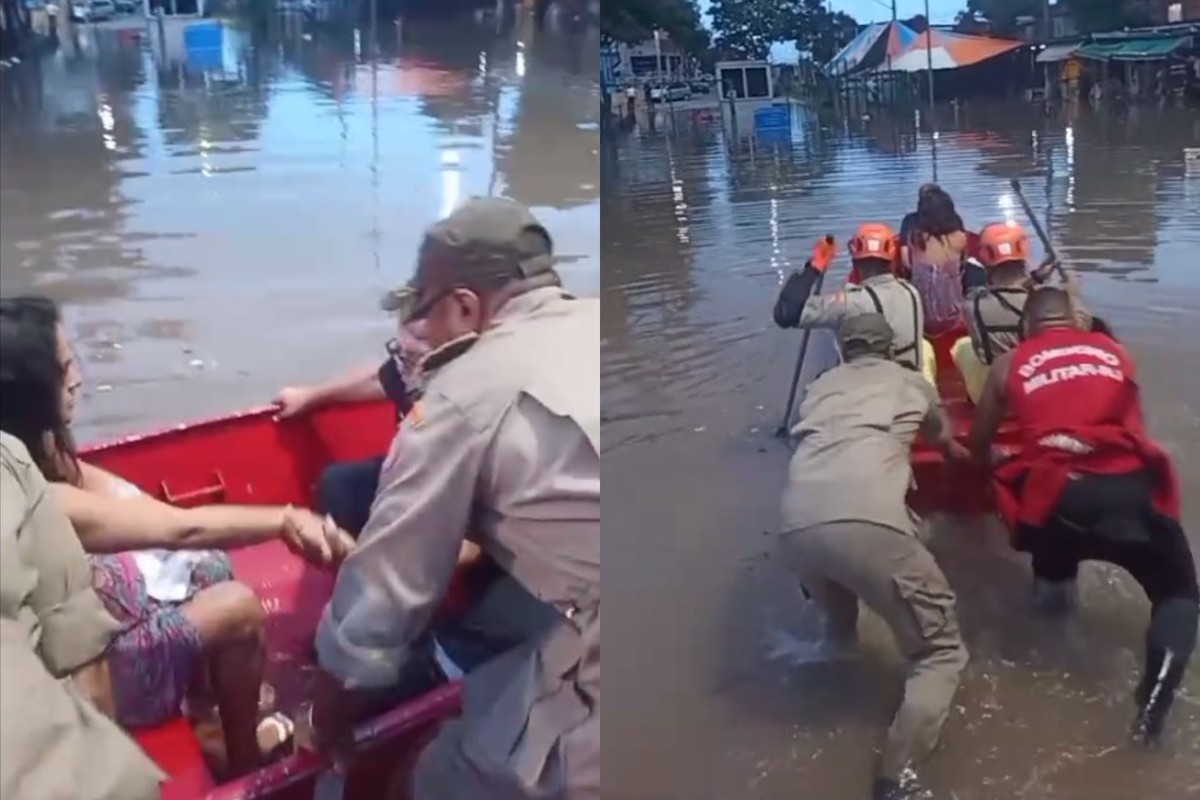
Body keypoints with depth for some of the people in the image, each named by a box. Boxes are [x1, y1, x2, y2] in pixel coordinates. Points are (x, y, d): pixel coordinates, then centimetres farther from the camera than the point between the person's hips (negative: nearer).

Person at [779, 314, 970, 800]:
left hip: (796, 529, 4)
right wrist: (955, 451, 77)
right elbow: (941, 436, 51)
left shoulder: (821, 387, 32)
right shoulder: (909, 382, 29)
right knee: (940, 654, 7)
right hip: (868, 524, -4)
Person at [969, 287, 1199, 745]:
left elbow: (979, 445, 29)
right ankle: (1155, 694, -6)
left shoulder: (1010, 365, 18)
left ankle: (1053, 582, 34)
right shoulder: (1114, 352, 22)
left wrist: (995, 466, 52)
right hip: (1130, 487, 0)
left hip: (1057, 496, 0)